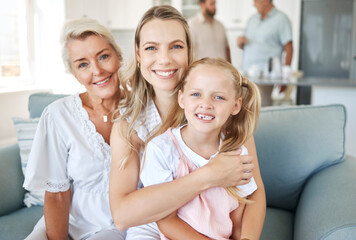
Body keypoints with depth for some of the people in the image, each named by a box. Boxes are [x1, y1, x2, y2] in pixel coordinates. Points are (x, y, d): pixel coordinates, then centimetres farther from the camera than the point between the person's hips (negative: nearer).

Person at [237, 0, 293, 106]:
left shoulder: (281, 19, 1)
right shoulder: (252, 19, 20)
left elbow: (289, 49, -5)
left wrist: (285, 77, -12)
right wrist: (241, 43, 2)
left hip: (265, 73, -6)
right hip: (247, 73, 6)